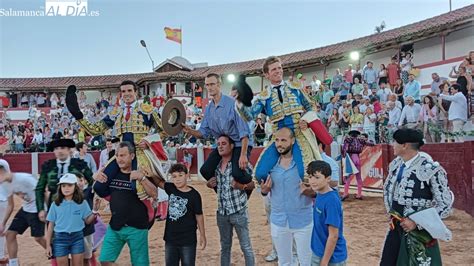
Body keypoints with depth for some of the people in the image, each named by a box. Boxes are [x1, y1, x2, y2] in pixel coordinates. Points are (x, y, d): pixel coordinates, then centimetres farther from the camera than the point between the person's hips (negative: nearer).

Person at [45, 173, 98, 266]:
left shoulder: (82, 203, -3)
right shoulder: (55, 205, -2)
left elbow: (87, 221, 1)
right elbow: (51, 225, 3)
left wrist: (95, 211, -17)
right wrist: (48, 245, 2)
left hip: (77, 237, 0)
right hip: (60, 238, 0)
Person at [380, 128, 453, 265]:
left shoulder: (431, 169, -19)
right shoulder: (395, 164, 3)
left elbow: (446, 205, -18)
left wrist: (417, 223, -20)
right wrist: (390, 212, 8)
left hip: (419, 233, -6)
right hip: (396, 228, 6)